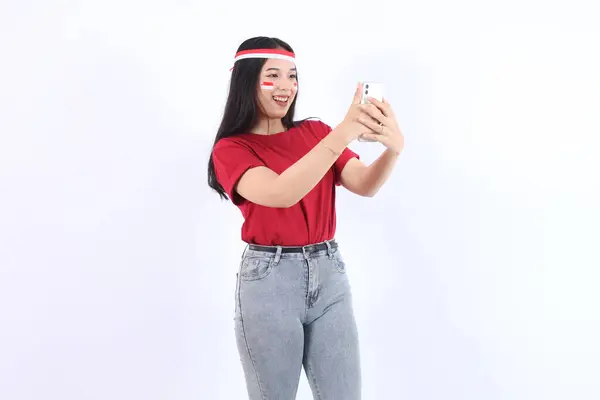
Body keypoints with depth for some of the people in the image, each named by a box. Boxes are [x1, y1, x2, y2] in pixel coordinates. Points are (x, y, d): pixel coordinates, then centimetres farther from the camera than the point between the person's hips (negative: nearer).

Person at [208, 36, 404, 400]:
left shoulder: (315, 132, 9)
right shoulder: (231, 149, -4)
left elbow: (365, 185, -6)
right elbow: (280, 193, -24)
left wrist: (393, 147, -28)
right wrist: (341, 134, -35)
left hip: (329, 275, 4)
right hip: (268, 282, -3)